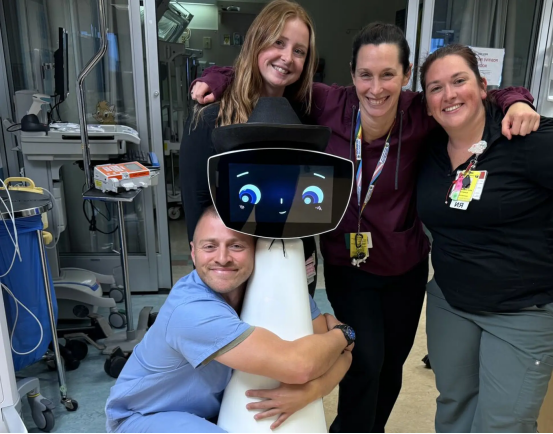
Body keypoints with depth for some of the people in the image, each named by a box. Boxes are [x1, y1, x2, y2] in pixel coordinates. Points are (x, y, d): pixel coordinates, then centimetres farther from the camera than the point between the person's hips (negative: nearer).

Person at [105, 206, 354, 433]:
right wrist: (341, 335, -21)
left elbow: (340, 352, -14)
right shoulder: (190, 309, -35)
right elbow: (298, 365, -40)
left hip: (217, 407, 6)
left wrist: (310, 390, -34)